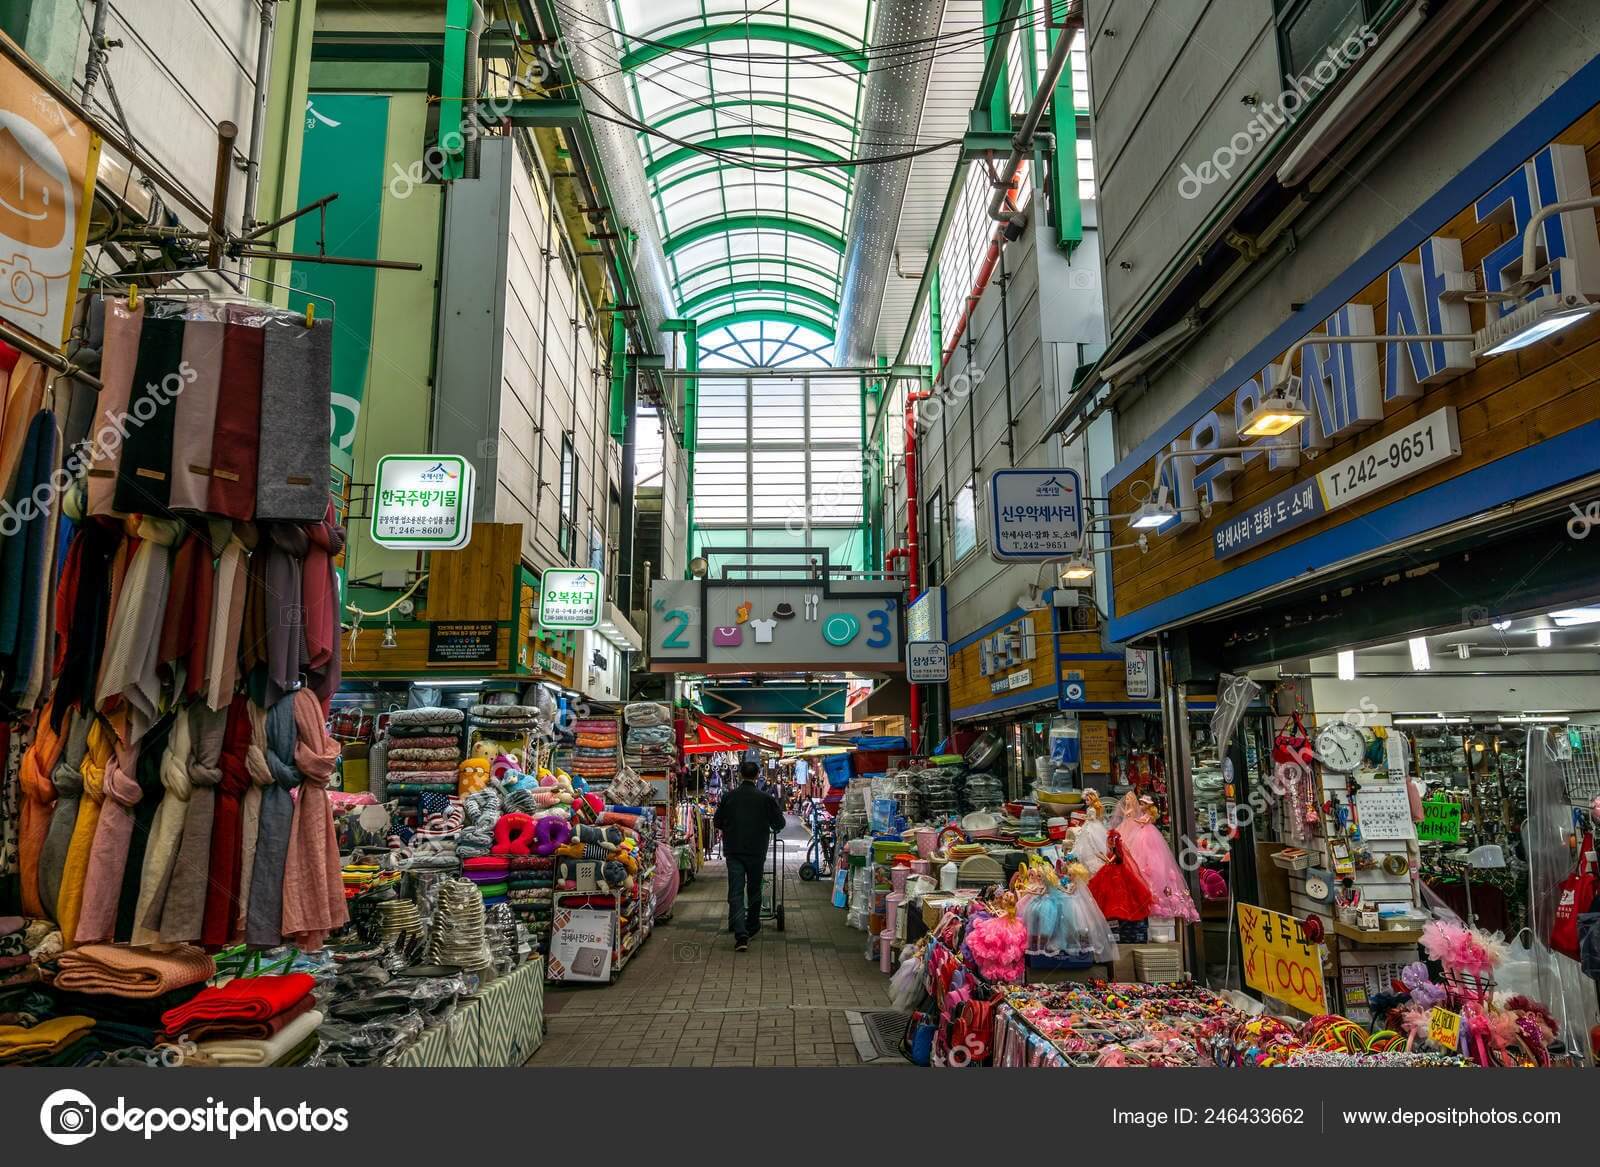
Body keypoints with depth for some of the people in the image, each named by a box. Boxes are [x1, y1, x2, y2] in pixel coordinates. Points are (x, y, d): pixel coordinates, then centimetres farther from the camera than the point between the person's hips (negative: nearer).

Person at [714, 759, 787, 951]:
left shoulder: (729, 796, -2)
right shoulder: (766, 798, -5)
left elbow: (717, 822, 7)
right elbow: (780, 823, 2)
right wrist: (768, 826, 24)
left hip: (733, 851, 0)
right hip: (757, 851, 0)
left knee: (736, 892, -2)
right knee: (754, 890, 17)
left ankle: (741, 935, -16)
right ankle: (752, 927, 31)